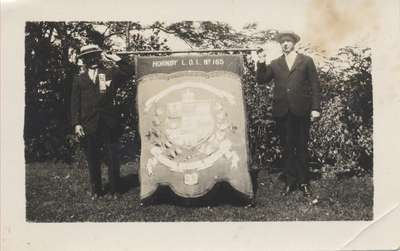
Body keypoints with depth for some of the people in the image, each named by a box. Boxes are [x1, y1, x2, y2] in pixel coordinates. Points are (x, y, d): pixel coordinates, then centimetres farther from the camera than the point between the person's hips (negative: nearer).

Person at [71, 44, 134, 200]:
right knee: (93, 160, 8)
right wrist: (76, 124, -5)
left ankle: (114, 190, 15)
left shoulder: (111, 73, 9)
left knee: (113, 158, 3)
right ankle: (96, 190, 20)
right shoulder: (79, 80, 10)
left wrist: (116, 60, -3)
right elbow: (75, 103, 5)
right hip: (89, 126, 1)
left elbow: (130, 71, 0)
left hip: (109, 124, -1)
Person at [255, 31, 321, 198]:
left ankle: (304, 183, 11)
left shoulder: (306, 61, 8)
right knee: (287, 149, 6)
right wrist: (261, 64, -7)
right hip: (282, 111, 2)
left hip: (301, 111, -2)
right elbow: (261, 80, 8)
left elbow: (315, 85, 4)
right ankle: (290, 182, 13)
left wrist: (315, 108, -4)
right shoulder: (275, 64, 13)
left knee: (301, 148, 3)